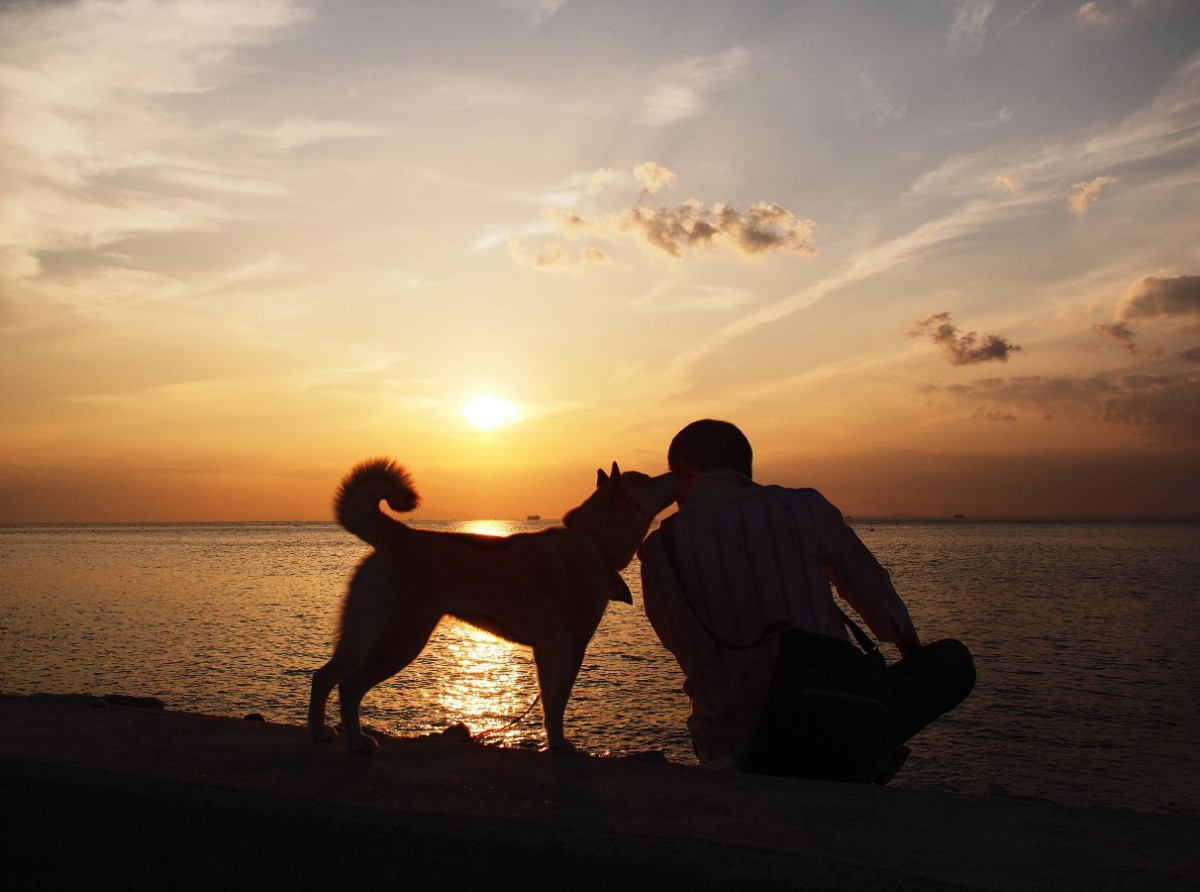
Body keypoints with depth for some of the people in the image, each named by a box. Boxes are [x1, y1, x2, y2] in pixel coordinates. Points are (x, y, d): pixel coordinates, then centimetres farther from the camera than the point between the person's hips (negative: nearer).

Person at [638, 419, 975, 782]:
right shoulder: (803, 507, -5)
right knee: (953, 660, 17)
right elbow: (877, 594, 11)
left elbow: (680, 643, 9)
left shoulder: (659, 549, -3)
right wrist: (913, 652, 31)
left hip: (730, 752, 3)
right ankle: (856, 762, 8)